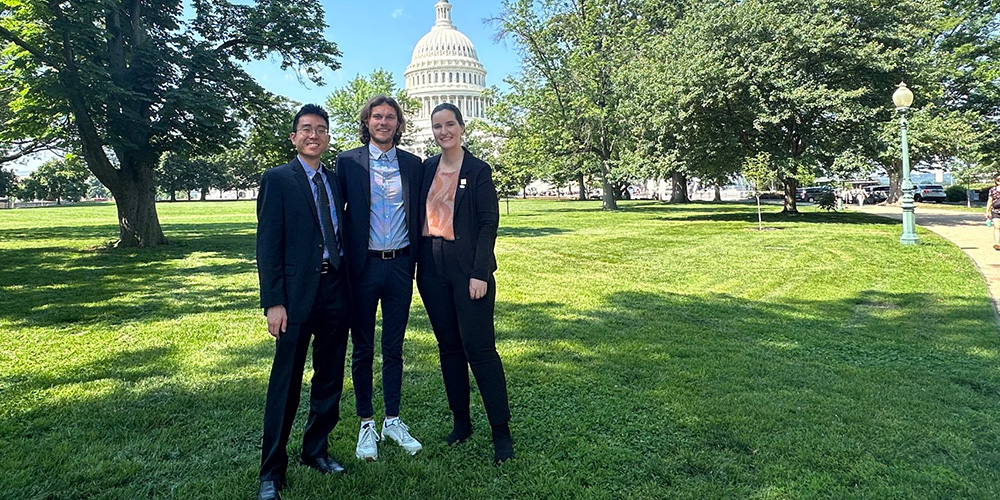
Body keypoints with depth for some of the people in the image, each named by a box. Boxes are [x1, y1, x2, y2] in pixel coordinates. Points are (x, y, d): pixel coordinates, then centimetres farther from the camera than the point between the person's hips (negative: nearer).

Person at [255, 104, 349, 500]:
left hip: (335, 290, 5)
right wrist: (273, 302, -13)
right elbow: (267, 245, -7)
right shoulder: (277, 180, -3)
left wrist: (348, 285, 7)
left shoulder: (334, 181, 13)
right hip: (297, 293, -5)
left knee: (330, 378, 13)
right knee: (286, 382, 2)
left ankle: (316, 449, 31)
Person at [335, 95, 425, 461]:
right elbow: (338, 212, 1)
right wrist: (343, 262, -4)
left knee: (394, 348, 12)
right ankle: (366, 424, 23)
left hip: (400, 266, 2)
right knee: (363, 349, 9)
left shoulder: (412, 164, 7)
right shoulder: (348, 162, 0)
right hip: (364, 266, -2)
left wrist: (418, 260, 4)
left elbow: (419, 215, 10)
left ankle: (393, 420, 26)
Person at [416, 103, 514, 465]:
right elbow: (419, 216, 13)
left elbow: (489, 224, -7)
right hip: (432, 269, 5)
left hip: (467, 268, -5)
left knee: (479, 348, -5)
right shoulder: (426, 168, 10)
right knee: (448, 347, 11)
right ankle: (461, 421, 25)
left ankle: (501, 433, 6)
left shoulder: (478, 171, -3)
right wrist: (417, 264, 6)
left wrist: (479, 273, -15)